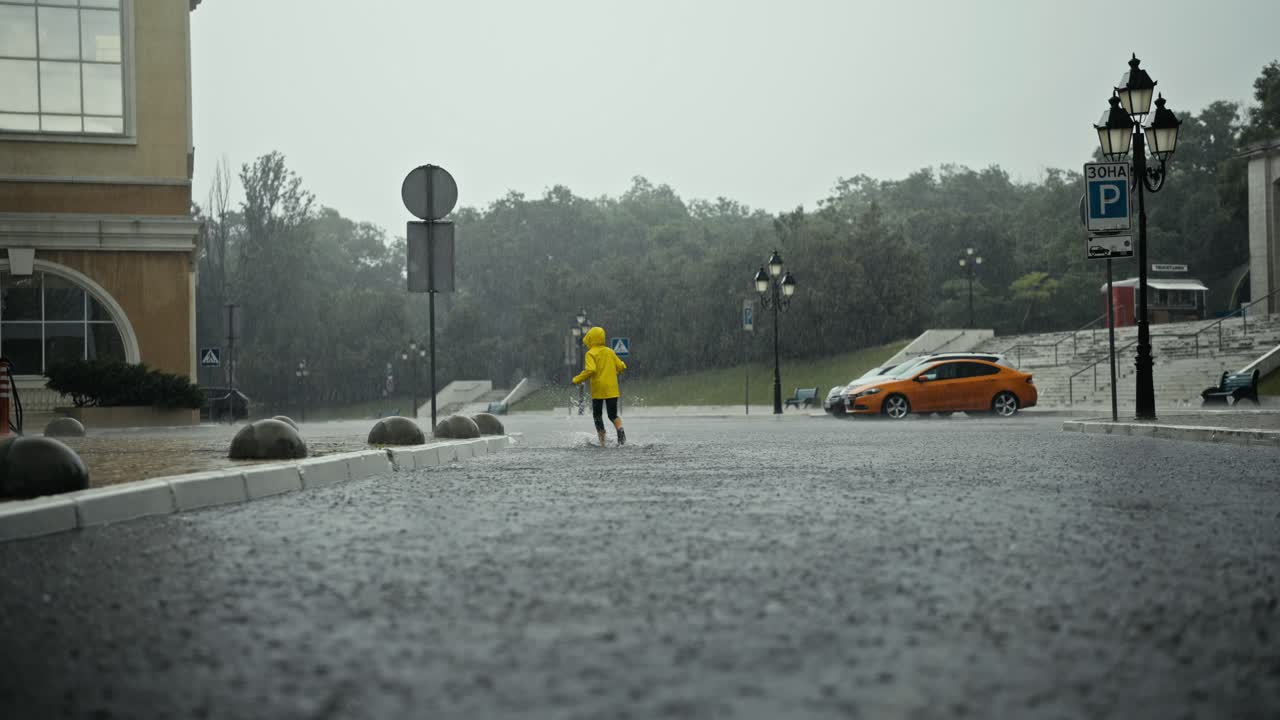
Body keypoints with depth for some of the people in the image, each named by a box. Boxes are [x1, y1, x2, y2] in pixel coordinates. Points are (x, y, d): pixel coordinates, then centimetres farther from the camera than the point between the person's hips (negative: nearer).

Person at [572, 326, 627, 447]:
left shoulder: (591, 353, -9)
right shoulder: (610, 352, 7)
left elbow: (590, 370, -22)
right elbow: (621, 366, 10)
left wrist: (577, 379, -11)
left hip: (598, 389, -4)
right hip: (612, 389, 4)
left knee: (597, 414, 13)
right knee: (613, 415, 8)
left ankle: (602, 440, 9)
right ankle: (620, 429, -23)